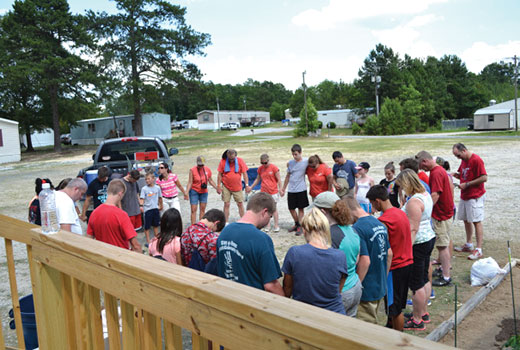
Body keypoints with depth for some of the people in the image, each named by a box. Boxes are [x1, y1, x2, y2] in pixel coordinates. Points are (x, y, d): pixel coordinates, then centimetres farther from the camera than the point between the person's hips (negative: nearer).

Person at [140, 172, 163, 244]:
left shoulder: (157, 188, 2)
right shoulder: (144, 189, -7)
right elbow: (142, 198, -12)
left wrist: (161, 205, 21)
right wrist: (141, 205, -28)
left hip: (156, 208, 3)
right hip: (147, 209, -3)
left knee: (156, 225, 15)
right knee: (147, 226, 3)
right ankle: (148, 241, 12)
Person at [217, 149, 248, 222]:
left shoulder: (240, 161, -5)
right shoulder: (223, 161, -5)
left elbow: (244, 173, -2)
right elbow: (220, 174, 0)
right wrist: (218, 186, -2)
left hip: (237, 187, 0)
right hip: (226, 187, 0)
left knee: (240, 204, 5)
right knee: (226, 204, 2)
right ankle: (226, 222, 11)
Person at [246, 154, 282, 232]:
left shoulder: (274, 167, -7)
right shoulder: (260, 169, 6)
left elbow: (278, 179, -5)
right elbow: (258, 179, 19)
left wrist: (280, 188, -13)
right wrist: (251, 187, 17)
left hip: (273, 192, -3)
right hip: (263, 192, 3)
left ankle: (276, 226, 12)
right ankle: (267, 226, 13)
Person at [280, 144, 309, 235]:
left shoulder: (306, 161, -9)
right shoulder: (290, 162, 3)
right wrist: (283, 189, 15)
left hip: (301, 189, -4)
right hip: (291, 190, 4)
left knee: (300, 208, 4)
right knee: (291, 208, 9)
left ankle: (300, 227, 16)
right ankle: (296, 224, 30)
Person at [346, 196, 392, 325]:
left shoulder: (357, 229, -21)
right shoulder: (379, 223, 7)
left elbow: (365, 261, -25)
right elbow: (389, 254, 12)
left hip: (367, 290, -9)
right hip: (381, 287, 9)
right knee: (373, 321, 23)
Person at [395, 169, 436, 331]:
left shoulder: (414, 201, -22)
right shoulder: (426, 195, 9)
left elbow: (413, 228, -25)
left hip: (418, 243, -10)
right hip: (429, 238, 10)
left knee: (416, 284, 0)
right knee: (424, 279, 19)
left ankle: (417, 321, 11)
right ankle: (424, 313, 32)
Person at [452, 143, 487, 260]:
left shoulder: (476, 160, -17)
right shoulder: (464, 160, 10)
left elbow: (484, 178, -21)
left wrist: (466, 184, -20)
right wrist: (455, 174, -1)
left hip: (475, 197, -9)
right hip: (464, 196, 9)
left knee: (476, 221, -6)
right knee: (466, 220, 15)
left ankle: (479, 250, -2)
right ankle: (469, 245, 28)